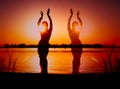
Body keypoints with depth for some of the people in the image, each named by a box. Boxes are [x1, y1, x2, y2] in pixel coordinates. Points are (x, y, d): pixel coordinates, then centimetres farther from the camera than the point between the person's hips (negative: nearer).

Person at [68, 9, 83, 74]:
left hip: (78, 44, 4)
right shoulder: (70, 31, 7)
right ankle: (74, 71, -6)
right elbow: (68, 23, 1)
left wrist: (78, 16, 11)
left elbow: (81, 24, 15)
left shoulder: (78, 31, 15)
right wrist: (71, 15, -1)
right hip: (74, 45, -4)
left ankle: (76, 71, 9)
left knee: (77, 58, 3)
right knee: (76, 58, -10)